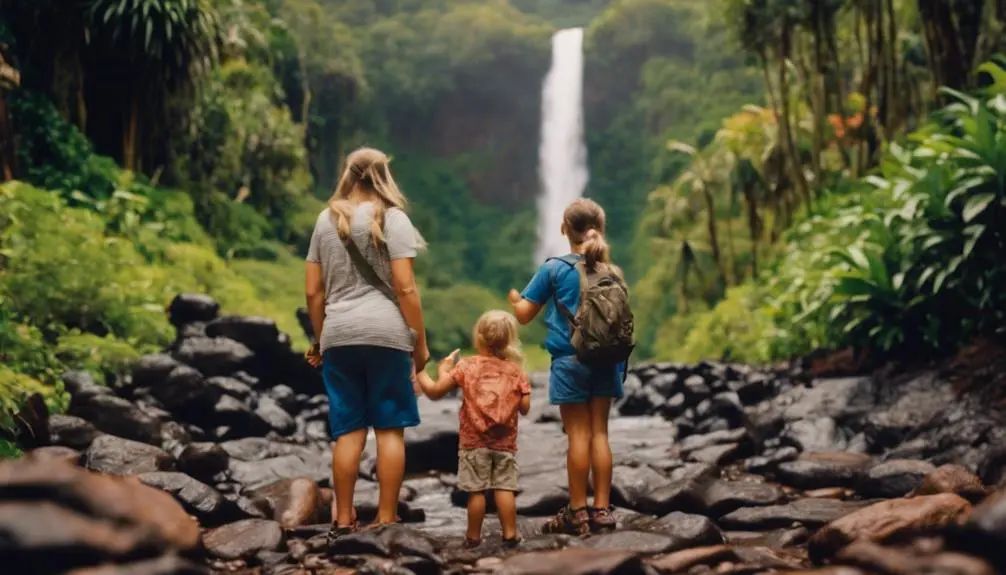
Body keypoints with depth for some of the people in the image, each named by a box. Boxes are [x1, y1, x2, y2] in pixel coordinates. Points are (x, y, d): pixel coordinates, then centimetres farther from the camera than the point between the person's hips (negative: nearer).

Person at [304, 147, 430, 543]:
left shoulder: (327, 219, 13)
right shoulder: (391, 217, 0)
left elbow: (313, 292, 13)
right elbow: (405, 288, -7)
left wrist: (319, 340, 23)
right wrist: (420, 341, -1)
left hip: (339, 336, 4)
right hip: (386, 333, -4)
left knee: (348, 431, 7)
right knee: (389, 428, 3)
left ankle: (343, 520, 10)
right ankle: (386, 519, 6)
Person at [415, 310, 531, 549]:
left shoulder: (466, 366, -5)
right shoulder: (516, 370, 1)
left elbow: (434, 392, -4)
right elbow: (525, 408, 1)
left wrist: (423, 372, 12)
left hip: (474, 442, -2)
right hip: (505, 443, 2)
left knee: (476, 490, 4)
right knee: (505, 488, 5)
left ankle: (473, 536, 13)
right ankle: (510, 534, 4)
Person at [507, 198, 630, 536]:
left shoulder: (554, 269, -6)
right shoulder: (613, 273, 4)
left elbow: (524, 314, 0)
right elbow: (623, 320, 12)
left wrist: (514, 298, 20)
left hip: (570, 361, -3)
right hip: (606, 361, 3)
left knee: (578, 434, 0)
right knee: (599, 433, 8)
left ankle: (577, 513, 4)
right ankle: (602, 511, 11)